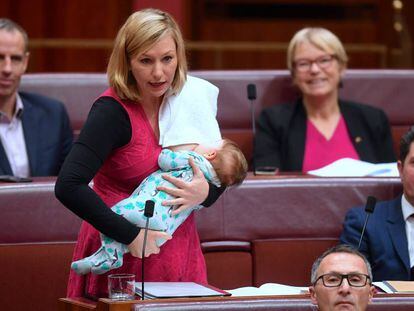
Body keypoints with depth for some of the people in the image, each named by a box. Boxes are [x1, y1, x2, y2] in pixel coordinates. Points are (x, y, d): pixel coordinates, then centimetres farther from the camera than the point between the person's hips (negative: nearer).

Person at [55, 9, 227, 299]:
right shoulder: (113, 110, -16)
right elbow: (68, 187, -26)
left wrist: (205, 192, -12)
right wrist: (131, 236, -24)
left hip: (179, 253, 5)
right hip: (123, 259, -5)